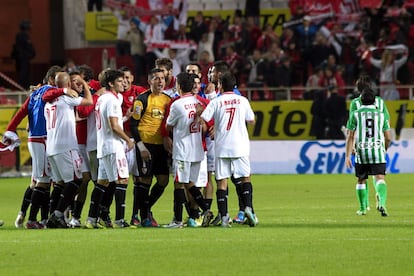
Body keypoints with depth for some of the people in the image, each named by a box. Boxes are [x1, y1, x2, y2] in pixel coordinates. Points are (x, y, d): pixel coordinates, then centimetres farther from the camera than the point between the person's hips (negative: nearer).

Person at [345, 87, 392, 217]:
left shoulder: (355, 114, 2)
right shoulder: (381, 115, 6)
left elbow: (350, 137, -2)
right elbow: (388, 138, 8)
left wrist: (347, 156, 1)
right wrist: (384, 150, 28)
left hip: (361, 152, 0)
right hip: (378, 151, 0)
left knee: (361, 180, 17)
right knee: (380, 179, -8)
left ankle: (363, 208, 23)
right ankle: (382, 203, -32)